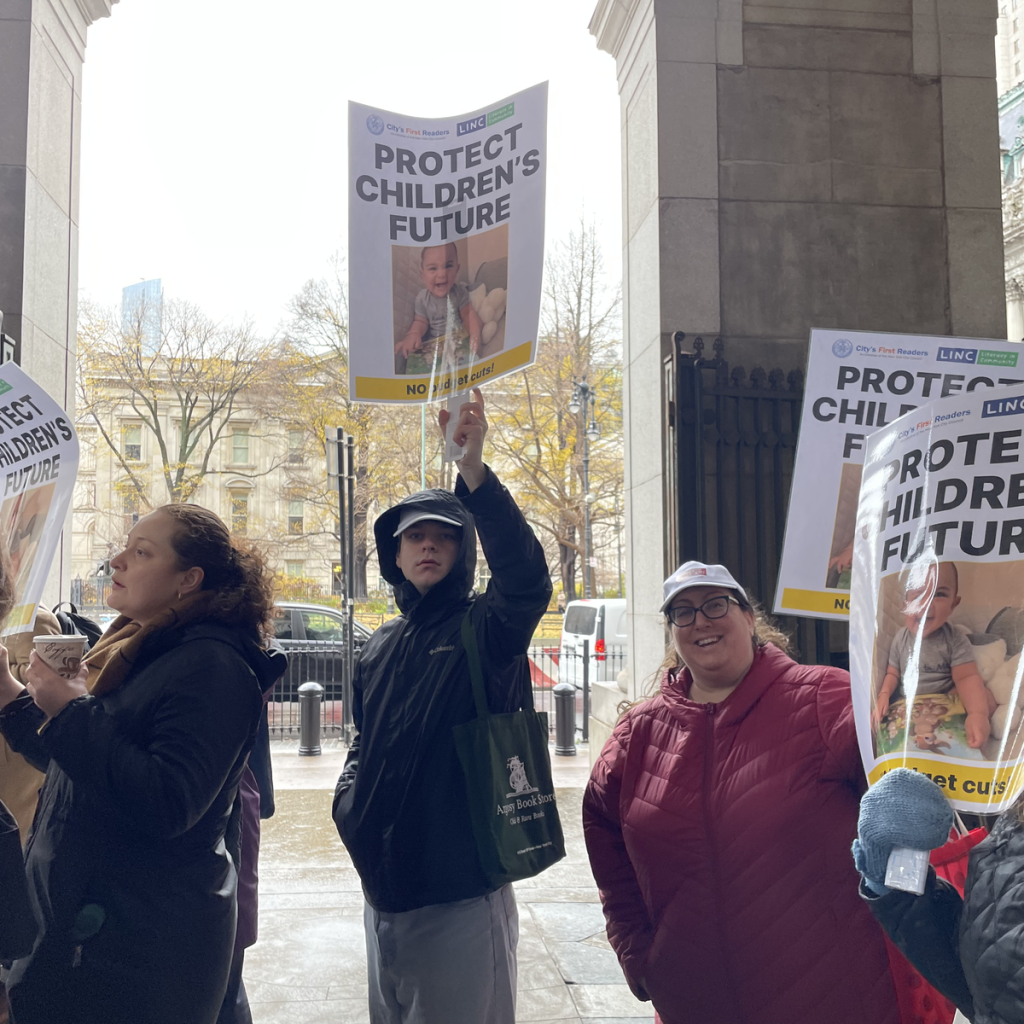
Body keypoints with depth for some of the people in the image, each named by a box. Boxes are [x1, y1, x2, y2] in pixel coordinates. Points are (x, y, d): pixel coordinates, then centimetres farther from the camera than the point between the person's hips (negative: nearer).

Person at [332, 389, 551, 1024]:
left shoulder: (485, 628, -9)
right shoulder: (381, 647, 10)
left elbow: (526, 578, -31)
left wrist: (474, 470, -42)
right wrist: (350, 800, 2)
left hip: (461, 899, -6)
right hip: (384, 894, 6)